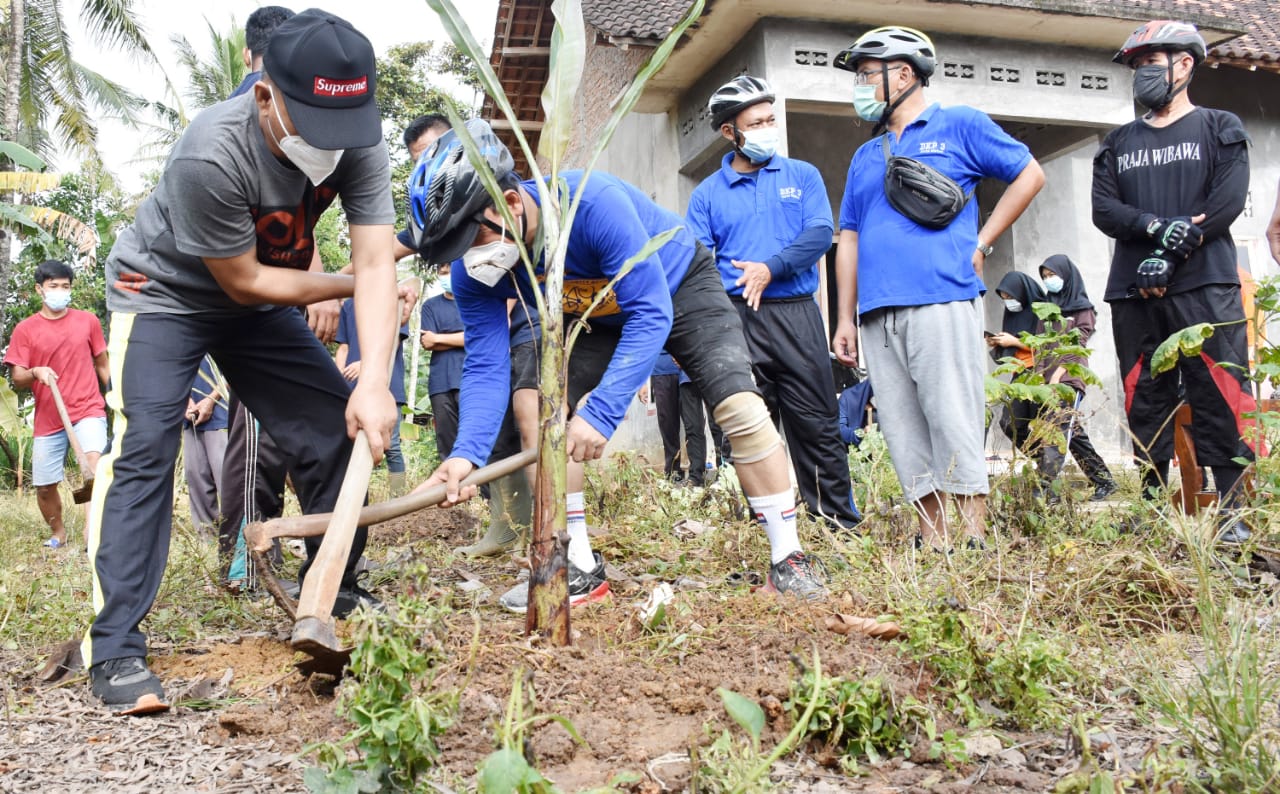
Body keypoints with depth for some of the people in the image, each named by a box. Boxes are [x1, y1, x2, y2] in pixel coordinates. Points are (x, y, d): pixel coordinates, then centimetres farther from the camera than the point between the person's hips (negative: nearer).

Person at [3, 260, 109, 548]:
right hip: (48, 418, 2)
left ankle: (91, 531, -30)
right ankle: (58, 533, 34)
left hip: (88, 410, -1)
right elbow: (17, 379, -1)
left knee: (94, 462, -28)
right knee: (44, 486, 9)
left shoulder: (88, 320, 4)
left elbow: (103, 365, 12)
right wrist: (35, 372, -22)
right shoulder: (24, 330, 1)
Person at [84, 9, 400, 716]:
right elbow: (245, 282, -26)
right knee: (143, 446, -19)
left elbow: (375, 264, -28)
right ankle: (115, 650, -13)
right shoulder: (212, 155, -37)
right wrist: (349, 285, -15)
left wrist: (375, 382, -40)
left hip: (255, 303, 5)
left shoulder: (356, 145, -23)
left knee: (340, 424, -2)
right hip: (164, 292, -5)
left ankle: (335, 596, 14)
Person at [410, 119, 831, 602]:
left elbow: (651, 315, -40)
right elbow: (486, 367, -24)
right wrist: (468, 453, -42)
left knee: (740, 407, -20)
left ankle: (788, 559, -7)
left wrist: (601, 411, -49)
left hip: (680, 287, -4)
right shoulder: (474, 275, -23)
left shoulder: (594, 203, -41)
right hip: (597, 316, 5)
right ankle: (579, 568, 0)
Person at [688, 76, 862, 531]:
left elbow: (821, 234, -2)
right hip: (736, 319, 0)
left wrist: (771, 267, -17)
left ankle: (842, 525, 9)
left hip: (796, 313, 0)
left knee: (817, 425, 2)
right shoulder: (707, 194, 10)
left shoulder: (802, 175, 11)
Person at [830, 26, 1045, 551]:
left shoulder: (959, 127, 9)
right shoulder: (865, 156, 23)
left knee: (954, 424, -8)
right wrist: (845, 319, 13)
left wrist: (982, 242, 2)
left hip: (941, 302, -5)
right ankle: (933, 543, 10)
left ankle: (974, 543, -2)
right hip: (878, 315, 6)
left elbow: (1030, 174, 10)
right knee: (904, 434, 4)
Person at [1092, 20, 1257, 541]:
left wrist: (1170, 257, -13)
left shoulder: (1221, 130, 11)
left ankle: (1230, 511, -5)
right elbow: (1103, 210, 5)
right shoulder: (1117, 144, 20)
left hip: (1205, 287, -3)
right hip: (1134, 293, 3)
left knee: (1220, 398, -9)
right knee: (1145, 403, 2)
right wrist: (1157, 227, -14)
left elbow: (1228, 201, -3)